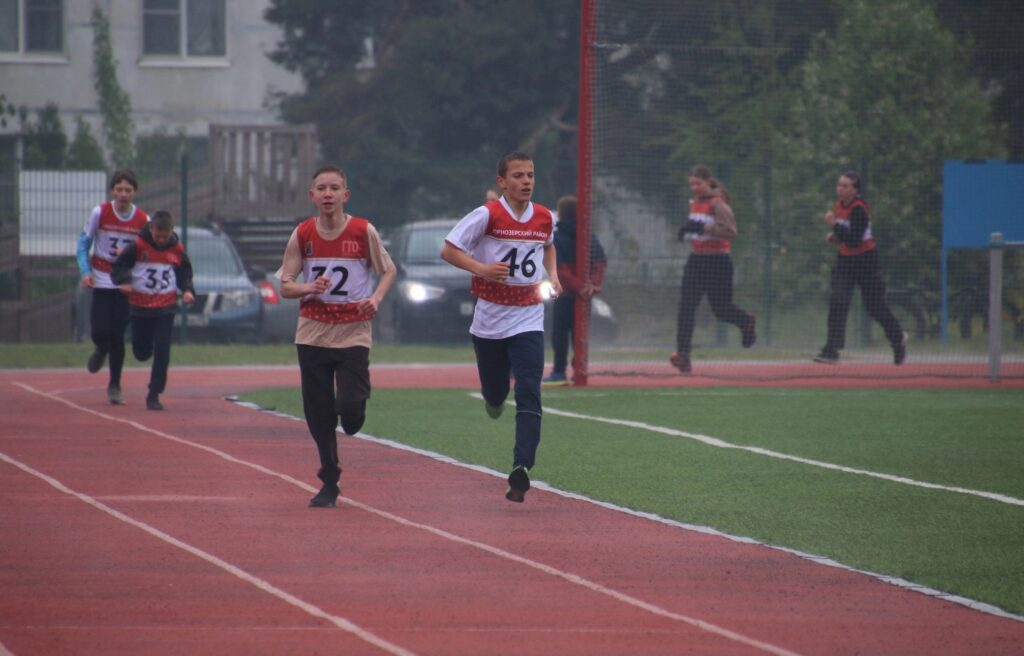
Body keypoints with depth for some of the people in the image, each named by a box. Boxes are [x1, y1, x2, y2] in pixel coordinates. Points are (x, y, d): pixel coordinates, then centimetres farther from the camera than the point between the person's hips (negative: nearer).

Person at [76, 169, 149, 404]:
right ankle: (100, 350, 29)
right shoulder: (100, 213, -8)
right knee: (100, 330, -10)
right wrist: (85, 272, -13)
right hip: (101, 281, -1)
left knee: (117, 335, -2)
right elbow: (83, 244, 0)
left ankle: (114, 386, 12)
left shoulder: (143, 220, -5)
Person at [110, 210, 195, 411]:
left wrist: (187, 290, -5)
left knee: (162, 351, -7)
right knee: (141, 353, 7)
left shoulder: (177, 249, 0)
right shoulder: (138, 246, -9)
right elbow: (120, 265, -5)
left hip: (166, 306, 1)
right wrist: (124, 281, -24)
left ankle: (154, 395, -1)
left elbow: (184, 273, 12)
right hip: (140, 305, -1)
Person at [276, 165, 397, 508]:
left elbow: (389, 270, 8)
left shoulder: (363, 231, -5)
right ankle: (329, 483, 16)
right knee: (318, 413, 3)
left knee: (349, 405, -16)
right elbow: (286, 286, 4)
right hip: (312, 333, 2)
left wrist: (376, 298, -10)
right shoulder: (302, 235, 0)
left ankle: (354, 414, 23)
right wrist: (310, 288, -17)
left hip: (353, 333, -2)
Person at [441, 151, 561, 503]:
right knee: (495, 392, 12)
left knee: (529, 393, -14)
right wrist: (481, 268, -25)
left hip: (528, 318, 1)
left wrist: (552, 274, 8)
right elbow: (448, 250, -11)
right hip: (490, 316, -1)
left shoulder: (544, 217, 3)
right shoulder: (487, 215, -11)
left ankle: (521, 468, -22)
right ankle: (494, 399, 52)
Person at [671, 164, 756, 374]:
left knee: (721, 309, 6)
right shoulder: (695, 202, 11)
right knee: (686, 307, -8)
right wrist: (686, 231, 4)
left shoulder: (718, 203, -13)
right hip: (696, 260, 7)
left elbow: (730, 230, -22)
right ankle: (683, 354, -13)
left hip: (717, 262, -7)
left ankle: (746, 321, 40)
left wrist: (703, 227, -29)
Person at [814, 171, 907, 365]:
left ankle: (898, 338, 33)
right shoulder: (839, 205, 3)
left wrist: (834, 225, -31)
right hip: (845, 260, 6)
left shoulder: (859, 209, -21)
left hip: (865, 260, -6)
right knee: (838, 302, -11)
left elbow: (854, 240, -28)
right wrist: (834, 236, 0)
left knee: (875, 306, 7)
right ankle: (832, 350, -15)